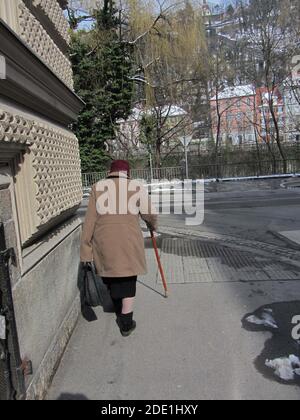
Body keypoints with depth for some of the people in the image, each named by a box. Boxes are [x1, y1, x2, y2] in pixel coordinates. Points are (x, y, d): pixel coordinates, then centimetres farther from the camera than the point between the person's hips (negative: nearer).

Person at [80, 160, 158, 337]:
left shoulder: (98, 187, 1)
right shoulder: (137, 187, -2)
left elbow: (90, 220, -3)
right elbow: (150, 214, 0)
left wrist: (86, 248, 1)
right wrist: (153, 226, 23)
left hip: (104, 243, 2)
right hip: (129, 243, -2)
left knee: (111, 275, 24)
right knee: (128, 281, 13)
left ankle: (119, 309, 46)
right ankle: (126, 324, 19)